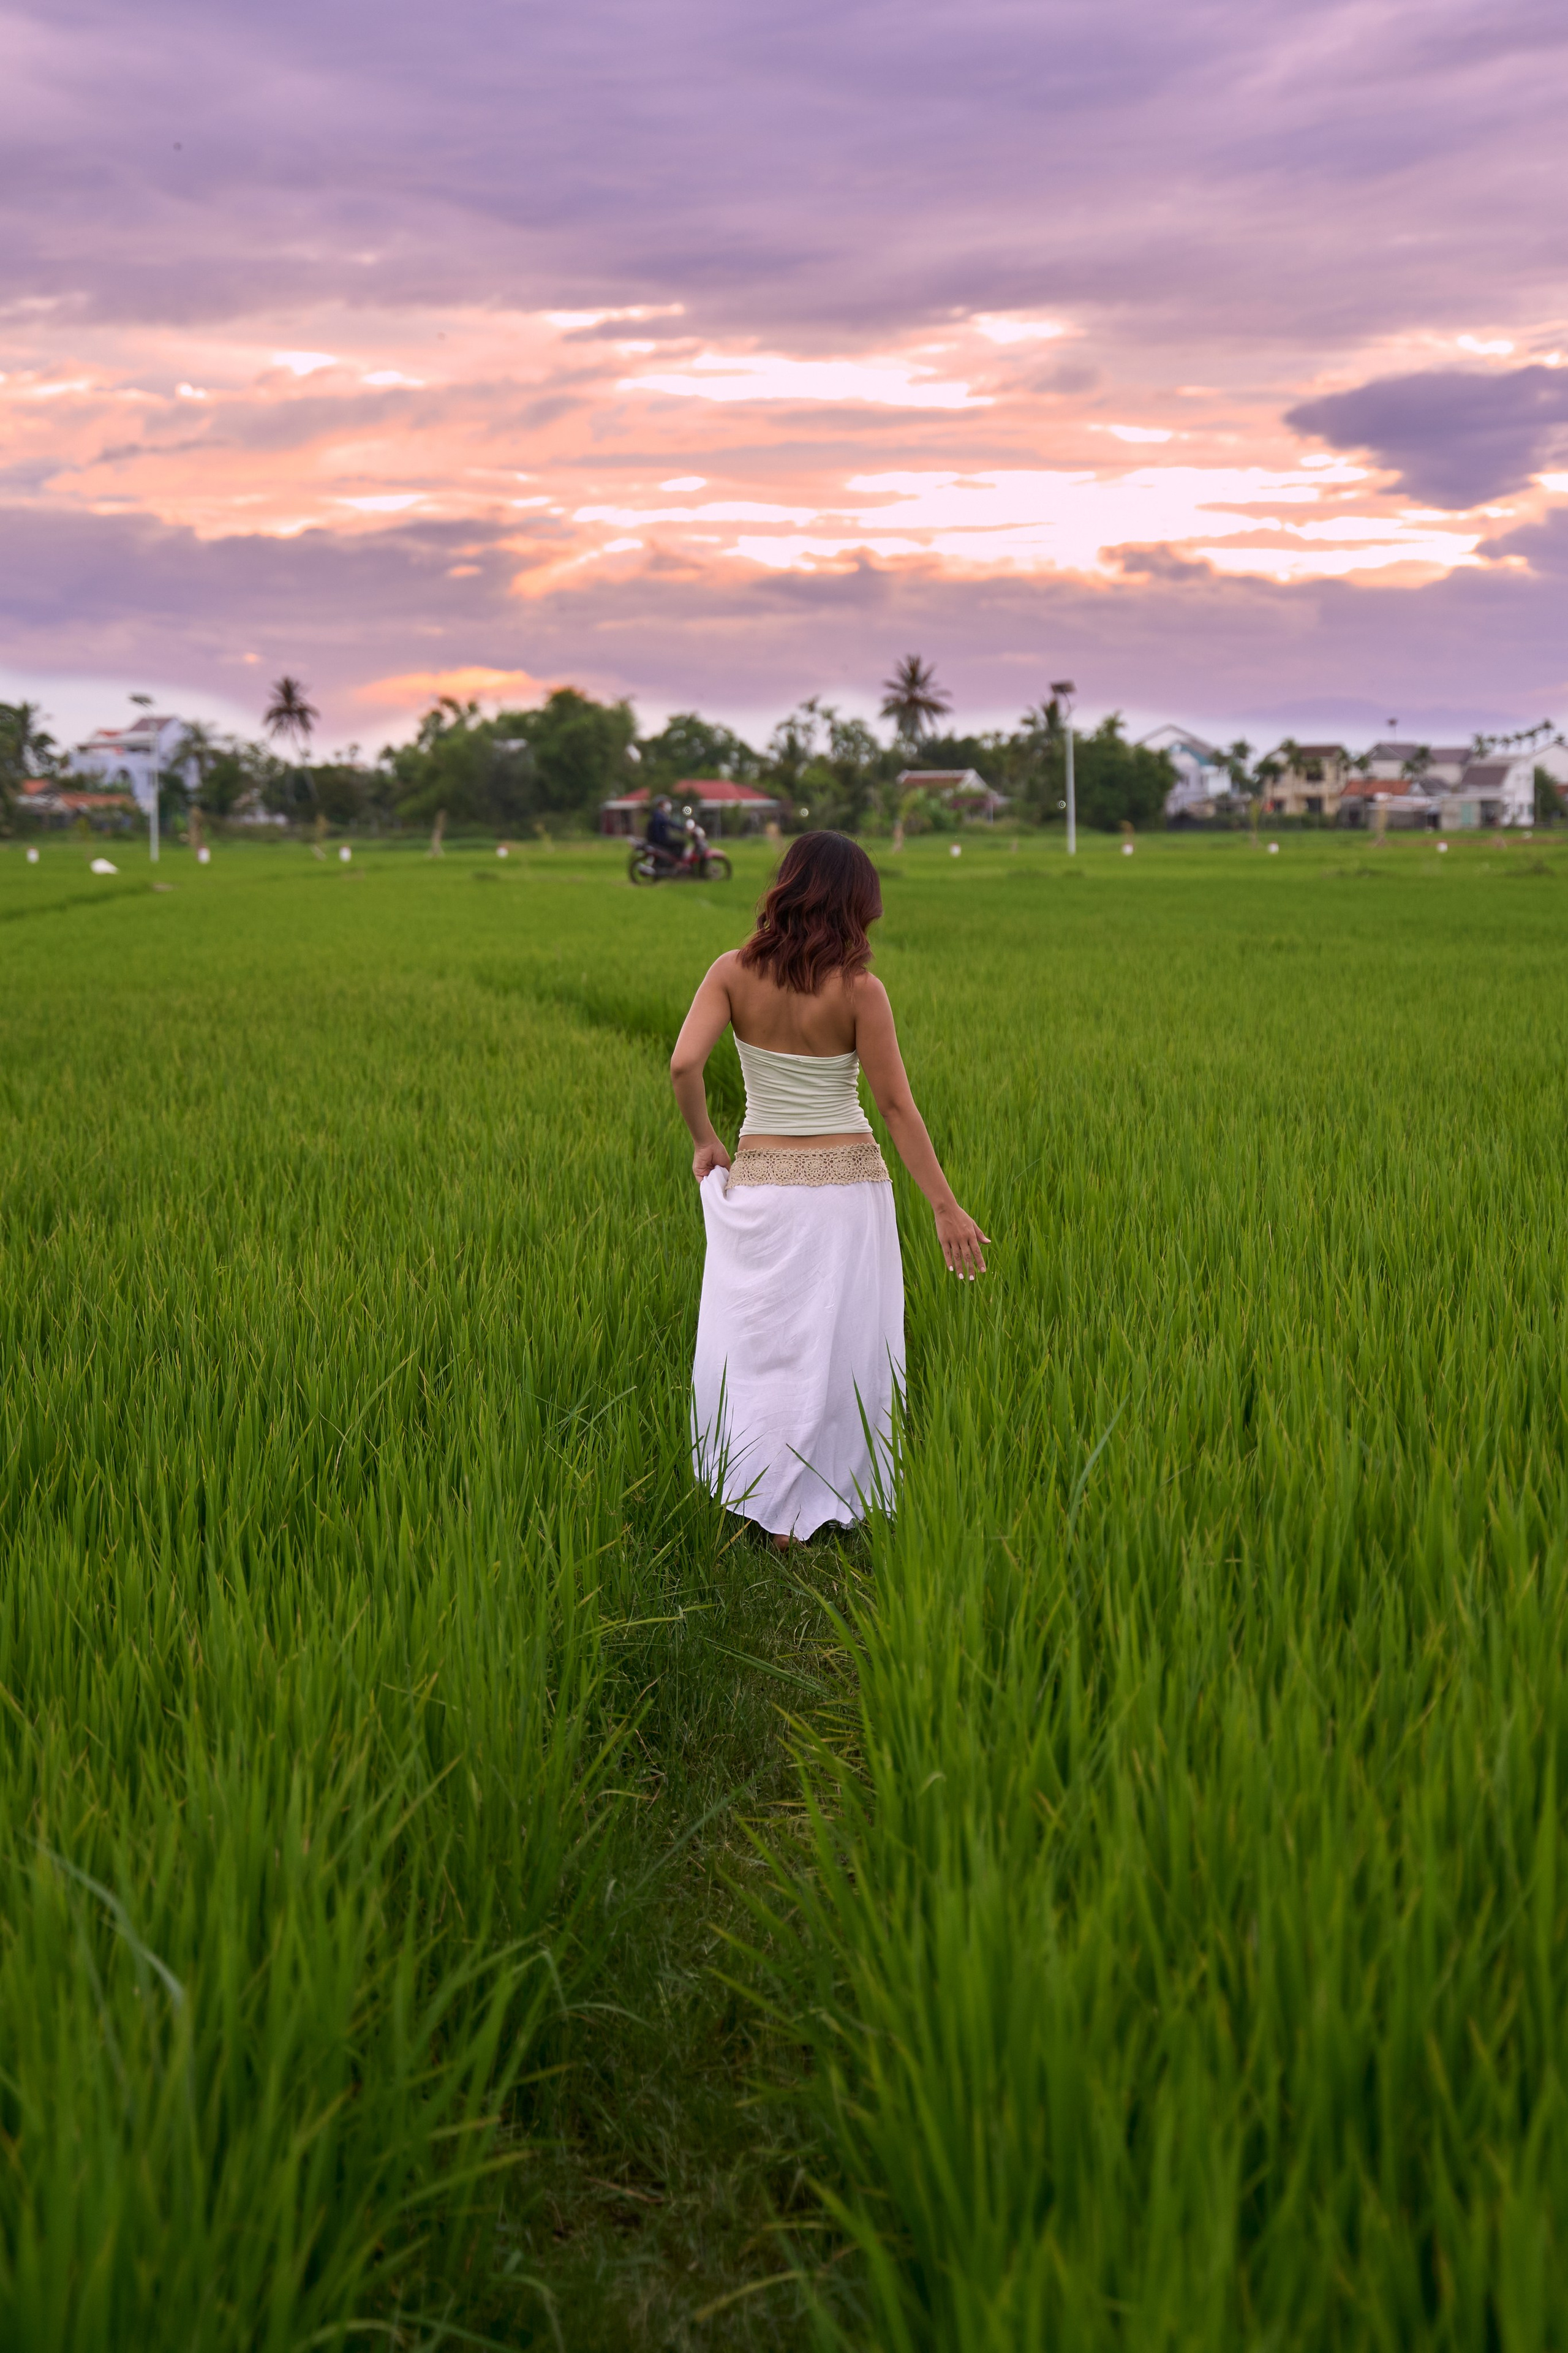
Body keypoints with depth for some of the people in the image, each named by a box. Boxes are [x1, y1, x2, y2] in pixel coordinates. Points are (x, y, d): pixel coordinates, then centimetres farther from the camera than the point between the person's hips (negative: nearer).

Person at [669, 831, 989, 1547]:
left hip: (757, 1184, 2)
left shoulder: (734, 972, -6)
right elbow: (896, 1106, -11)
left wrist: (703, 1139, 1)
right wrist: (946, 1207, -6)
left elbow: (684, 1065, -17)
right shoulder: (859, 990, -12)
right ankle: (811, 1512, 20)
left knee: (748, 1345, 15)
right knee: (838, 1350, 11)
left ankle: (742, 1500, 19)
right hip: (847, 1185, -2)